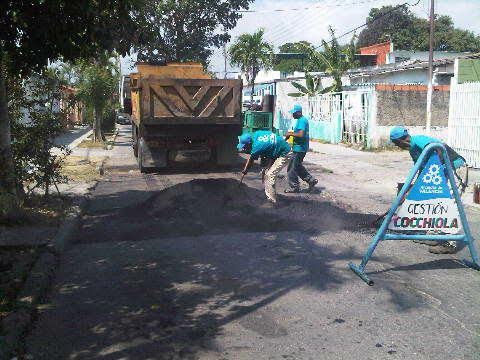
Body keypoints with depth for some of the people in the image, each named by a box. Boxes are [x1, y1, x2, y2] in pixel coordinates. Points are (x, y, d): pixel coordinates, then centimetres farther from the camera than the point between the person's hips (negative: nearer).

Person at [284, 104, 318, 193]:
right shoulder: (301, 120, 15)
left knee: (292, 168, -3)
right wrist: (291, 133, 11)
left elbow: (301, 134, -28)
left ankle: (294, 187, 5)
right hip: (300, 148, 11)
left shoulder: (302, 120, -18)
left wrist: (290, 134, -15)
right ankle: (311, 179, 21)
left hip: (299, 148, -11)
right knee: (298, 166, 19)